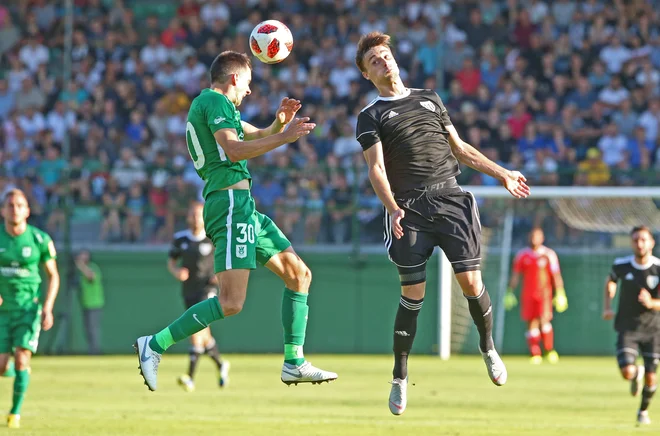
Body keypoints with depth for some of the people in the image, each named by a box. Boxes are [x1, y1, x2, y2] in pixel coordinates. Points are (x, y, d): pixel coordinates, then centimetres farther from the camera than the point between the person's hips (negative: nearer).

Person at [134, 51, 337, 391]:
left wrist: (280, 122, 11)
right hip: (231, 201, -11)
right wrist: (285, 136, -17)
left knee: (299, 274, 12)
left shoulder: (214, 105, 25)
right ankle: (155, 345, -14)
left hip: (242, 208, 11)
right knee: (231, 303, -18)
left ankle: (294, 363, 11)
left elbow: (258, 136, 32)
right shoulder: (215, 101, -6)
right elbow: (234, 150, -20)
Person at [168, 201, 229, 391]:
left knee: (196, 329, -20)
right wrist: (176, 272, -8)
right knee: (203, 334, 13)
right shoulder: (180, 239, 4)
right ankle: (221, 365, 39)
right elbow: (171, 261, 14)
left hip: (207, 289, -5)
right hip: (188, 291, 5)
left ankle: (191, 377, -23)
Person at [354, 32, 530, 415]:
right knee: (412, 295, -7)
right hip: (409, 208, -3)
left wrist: (502, 174, 23)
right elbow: (376, 168, -5)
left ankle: (488, 348, 20)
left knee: (471, 283, -6)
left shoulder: (428, 98, 22)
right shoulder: (371, 116, 9)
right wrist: (392, 207, -22)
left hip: (451, 199, 3)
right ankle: (400, 379, 5)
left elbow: (460, 148, 27)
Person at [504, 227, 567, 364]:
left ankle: (550, 351, -7)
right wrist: (510, 292, 10)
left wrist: (560, 293, -4)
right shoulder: (522, 255, 10)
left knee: (544, 319, -19)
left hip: (544, 293, -3)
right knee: (532, 323, -1)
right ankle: (535, 354, 2)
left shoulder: (549, 254, 3)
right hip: (528, 294, 3)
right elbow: (515, 276, 15)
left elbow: (556, 275, 2)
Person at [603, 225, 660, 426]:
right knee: (627, 373, -18)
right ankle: (637, 374, 21)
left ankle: (643, 410, 33)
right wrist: (607, 306, 6)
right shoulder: (621, 265, -7)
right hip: (627, 328, 0)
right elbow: (610, 281, 17)